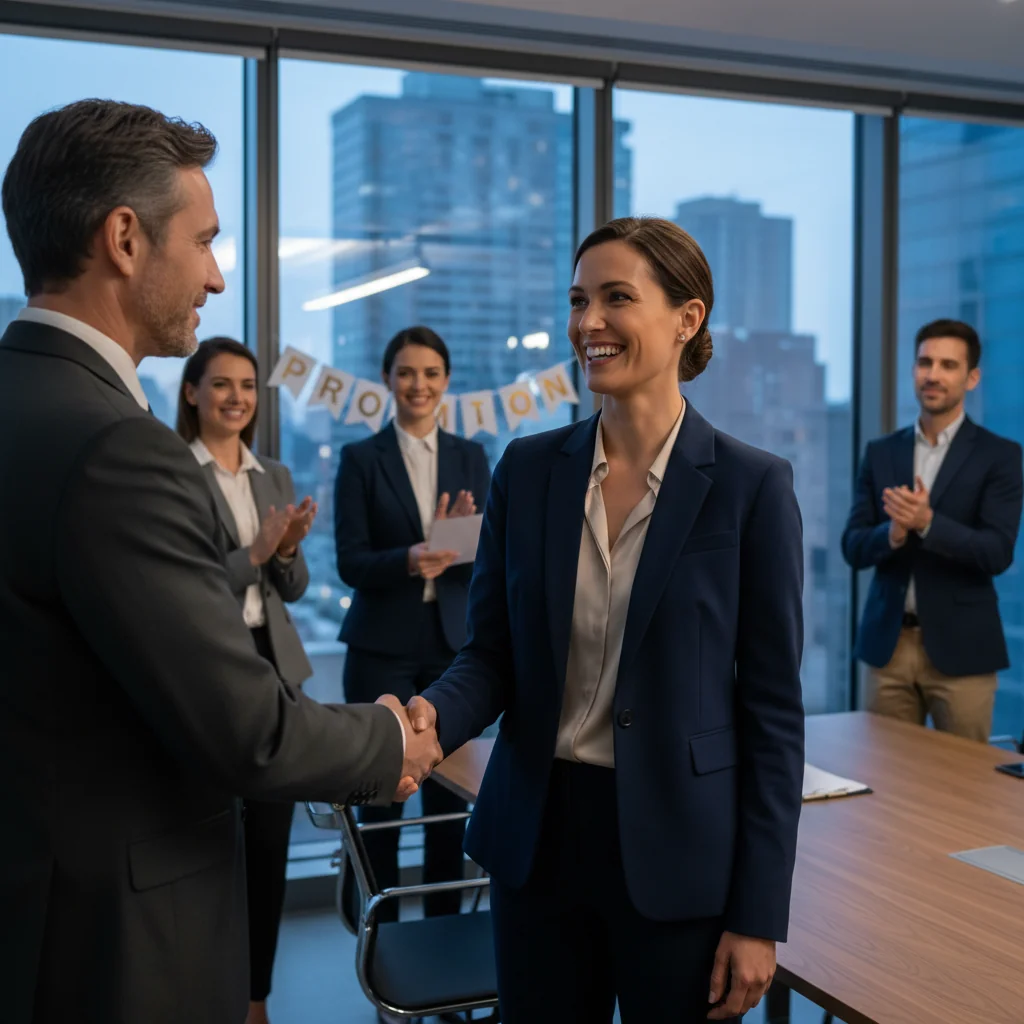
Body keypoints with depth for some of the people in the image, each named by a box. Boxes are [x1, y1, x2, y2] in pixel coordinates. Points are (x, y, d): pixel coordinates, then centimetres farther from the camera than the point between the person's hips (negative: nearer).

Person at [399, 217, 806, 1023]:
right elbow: (492, 652, 5)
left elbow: (773, 708, -7)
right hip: (537, 836, 3)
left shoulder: (750, 486, -9)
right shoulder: (528, 469, 1)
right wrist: (434, 715, -18)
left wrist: (759, 917, -8)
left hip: (677, 853, -3)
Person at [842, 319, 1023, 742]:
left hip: (960, 647, -3)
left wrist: (927, 523, -25)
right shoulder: (881, 452, 8)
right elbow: (853, 547, 4)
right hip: (888, 643, 3)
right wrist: (892, 534, -18)